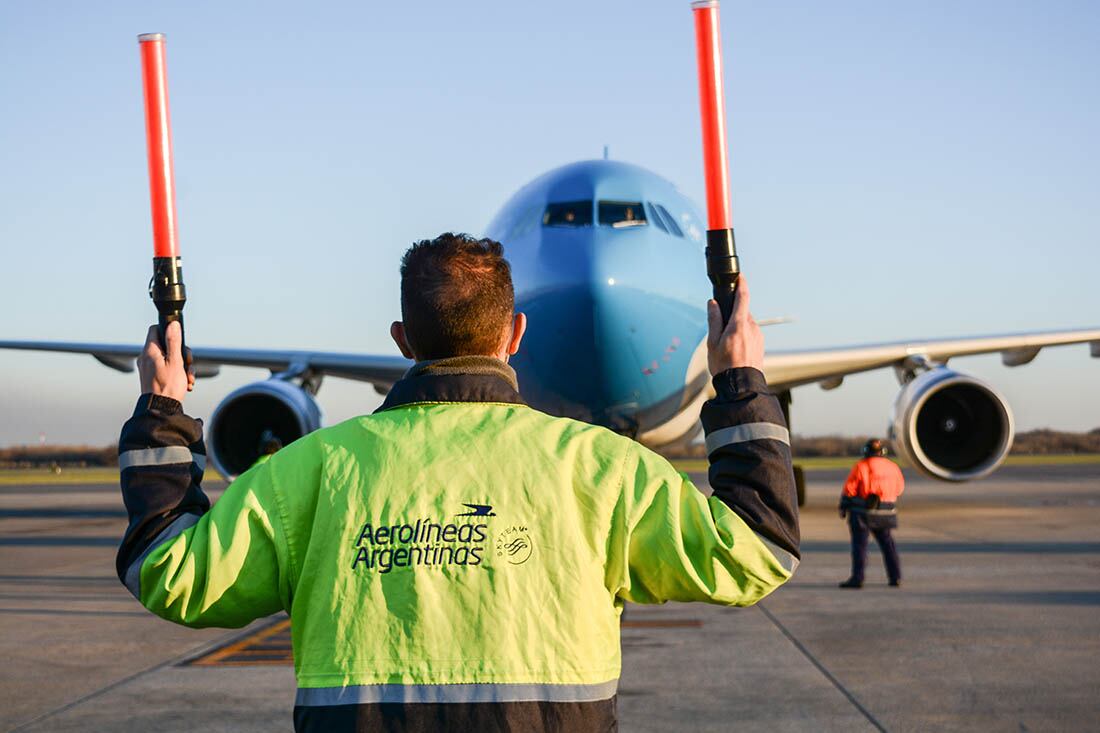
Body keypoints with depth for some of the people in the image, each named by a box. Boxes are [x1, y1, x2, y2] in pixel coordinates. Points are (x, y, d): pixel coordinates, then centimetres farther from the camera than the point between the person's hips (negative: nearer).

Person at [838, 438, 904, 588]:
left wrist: (843, 506, 3)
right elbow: (899, 488, 13)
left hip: (863, 512, -4)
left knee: (859, 544, -1)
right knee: (887, 544, 15)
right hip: (886, 513, 4)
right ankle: (895, 577, 15)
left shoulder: (861, 466, -9)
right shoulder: (893, 466, 5)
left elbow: (849, 489, -9)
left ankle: (857, 578, -6)